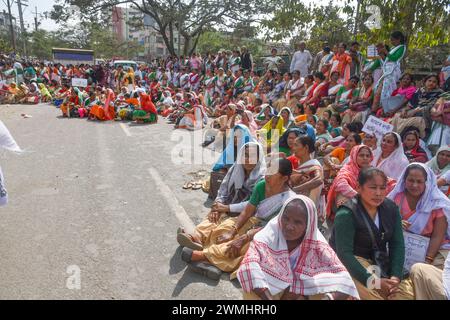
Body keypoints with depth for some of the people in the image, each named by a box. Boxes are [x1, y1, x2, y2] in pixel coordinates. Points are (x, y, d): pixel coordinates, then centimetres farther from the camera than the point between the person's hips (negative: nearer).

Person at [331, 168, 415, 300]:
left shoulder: (391, 208, 2)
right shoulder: (346, 215, -19)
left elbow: (397, 244, -1)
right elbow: (344, 253, -24)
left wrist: (396, 276, -14)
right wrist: (373, 282, -27)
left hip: (381, 263, 6)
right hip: (352, 265, -6)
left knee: (409, 294, -11)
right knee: (373, 294, -32)